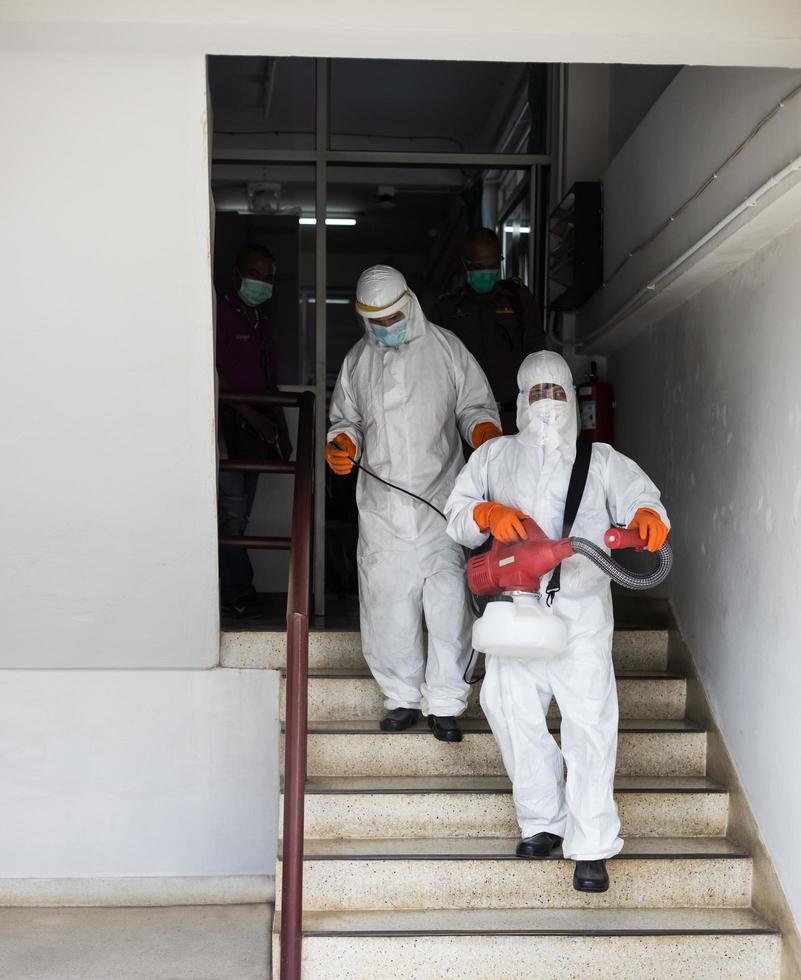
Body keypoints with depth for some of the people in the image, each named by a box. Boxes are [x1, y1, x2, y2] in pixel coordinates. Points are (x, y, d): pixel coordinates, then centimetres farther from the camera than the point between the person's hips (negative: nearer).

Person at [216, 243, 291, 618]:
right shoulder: (220, 312, -5)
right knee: (231, 512, -9)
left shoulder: (261, 321, 20)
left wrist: (281, 433, 18)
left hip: (256, 429, 8)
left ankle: (228, 592, 13)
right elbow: (216, 374, -13)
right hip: (227, 423, -8)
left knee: (238, 516, 8)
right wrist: (252, 416, -15)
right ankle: (239, 594, -4)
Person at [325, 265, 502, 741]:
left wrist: (486, 435, -13)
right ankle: (403, 697, 18)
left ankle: (444, 703, 4)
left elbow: (476, 406, 8)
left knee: (448, 603, -8)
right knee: (388, 603, 4)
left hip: (441, 500, -2)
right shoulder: (358, 360, 12)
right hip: (381, 504, 3)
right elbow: (346, 420, 20)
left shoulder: (446, 348, 5)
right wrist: (341, 445, -2)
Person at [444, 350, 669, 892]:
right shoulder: (494, 457, 16)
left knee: (590, 720, -7)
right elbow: (457, 514, 12)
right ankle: (544, 821, 18)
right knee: (515, 711, 0)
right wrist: (489, 514, -11)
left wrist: (645, 519, -26)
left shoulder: (602, 461, 12)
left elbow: (640, 497, -2)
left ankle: (591, 847, -1)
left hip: (582, 609, -2)